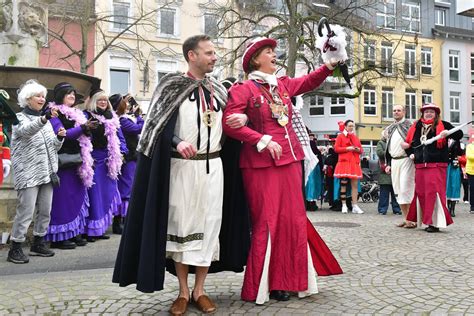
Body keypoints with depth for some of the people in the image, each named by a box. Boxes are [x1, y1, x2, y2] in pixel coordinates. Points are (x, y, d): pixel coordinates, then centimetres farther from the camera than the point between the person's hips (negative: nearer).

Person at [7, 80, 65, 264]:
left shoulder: (46, 120, 19)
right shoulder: (20, 118, -1)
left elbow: (53, 147, 20)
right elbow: (27, 130, -26)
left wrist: (59, 137, -2)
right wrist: (44, 118, -43)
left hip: (47, 172, 7)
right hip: (28, 174, -7)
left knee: (45, 211, 8)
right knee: (26, 211, -8)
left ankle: (38, 243, 21)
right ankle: (15, 248, 1)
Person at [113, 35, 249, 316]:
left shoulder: (218, 89, 13)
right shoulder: (172, 85, -1)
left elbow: (232, 120, 19)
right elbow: (158, 125, -8)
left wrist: (243, 117, -4)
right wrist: (177, 142, -26)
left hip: (213, 166, 4)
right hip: (181, 166, -4)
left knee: (209, 225, 5)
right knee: (180, 225, 2)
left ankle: (200, 290, 18)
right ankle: (183, 291, 15)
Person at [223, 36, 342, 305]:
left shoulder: (283, 85, 15)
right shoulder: (243, 89, -4)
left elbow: (309, 82, 19)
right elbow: (229, 123, -12)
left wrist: (331, 65, 4)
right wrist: (263, 140, -17)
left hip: (290, 161, 7)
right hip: (261, 164, -7)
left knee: (292, 220, 7)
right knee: (267, 222, -4)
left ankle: (286, 280, 19)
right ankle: (262, 285, 10)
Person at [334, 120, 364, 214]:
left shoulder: (356, 137, 20)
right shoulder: (340, 136, 7)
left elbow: (361, 150, 21)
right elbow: (336, 148, -3)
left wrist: (358, 149, -2)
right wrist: (347, 148, -12)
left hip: (355, 163, 4)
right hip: (344, 162, -4)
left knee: (355, 184, -2)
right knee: (343, 183, -5)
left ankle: (355, 206, 0)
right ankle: (344, 205, 1)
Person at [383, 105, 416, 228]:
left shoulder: (409, 125, -3)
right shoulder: (389, 129, 18)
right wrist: (388, 164, 17)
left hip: (406, 160, -7)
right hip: (394, 162, 7)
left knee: (406, 190, -11)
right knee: (397, 191, 8)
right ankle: (405, 219, 16)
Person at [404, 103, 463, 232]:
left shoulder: (442, 125, 3)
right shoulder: (416, 127, 15)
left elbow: (459, 134, -3)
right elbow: (409, 142, 23)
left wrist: (448, 133, -21)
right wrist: (411, 153, 7)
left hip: (436, 165, -5)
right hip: (420, 167, 5)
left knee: (434, 193, -9)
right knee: (421, 193, 8)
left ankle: (435, 222, -5)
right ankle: (427, 220, 19)